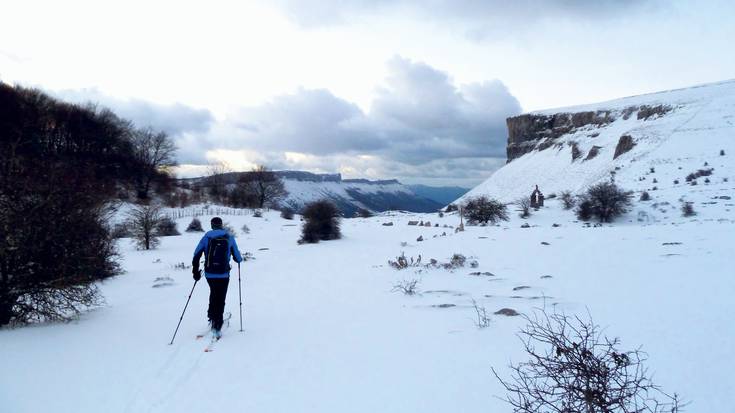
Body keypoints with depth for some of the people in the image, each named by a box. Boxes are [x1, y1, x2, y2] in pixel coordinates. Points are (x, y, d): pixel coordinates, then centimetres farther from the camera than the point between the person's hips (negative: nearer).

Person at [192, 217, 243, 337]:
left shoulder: (207, 236, 2)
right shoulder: (229, 237, -1)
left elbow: (196, 254, -1)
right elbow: (237, 258, 3)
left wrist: (195, 271, 8)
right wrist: (239, 259, 27)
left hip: (209, 274, 2)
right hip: (223, 274, -2)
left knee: (213, 294, 27)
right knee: (220, 299, 2)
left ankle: (212, 317, 26)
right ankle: (217, 327, -4)